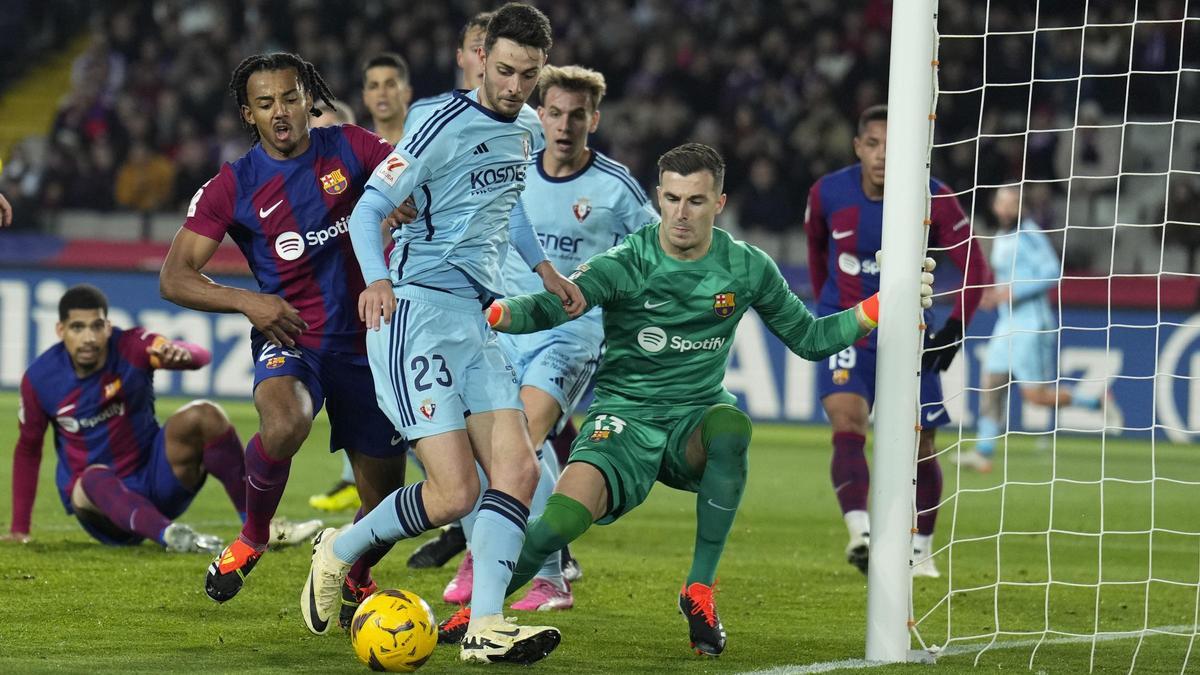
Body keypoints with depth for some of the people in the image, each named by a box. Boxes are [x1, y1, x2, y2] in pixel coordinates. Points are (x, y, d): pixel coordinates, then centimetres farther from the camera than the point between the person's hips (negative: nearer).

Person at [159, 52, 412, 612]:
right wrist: (246, 302, -22)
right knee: (284, 426, -37)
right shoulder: (233, 187, -4)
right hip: (290, 340, -2)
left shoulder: (348, 148, 0)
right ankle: (252, 535, -9)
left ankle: (356, 582, 39)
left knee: (384, 493, 7)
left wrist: (408, 204, -26)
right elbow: (174, 277, -6)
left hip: (367, 340, 2)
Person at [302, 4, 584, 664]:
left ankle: (485, 628, -8)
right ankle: (339, 553, 10)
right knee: (454, 493, -15)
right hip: (416, 310, -8)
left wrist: (545, 270, 30)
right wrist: (378, 280, -30)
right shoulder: (446, 127, -12)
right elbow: (368, 208, -13)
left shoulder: (526, 129, 14)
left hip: (472, 317, 8)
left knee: (518, 470, -7)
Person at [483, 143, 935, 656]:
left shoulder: (746, 268, 1)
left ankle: (699, 590, -20)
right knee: (565, 515, -29)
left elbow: (809, 339, 13)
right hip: (625, 419, -2)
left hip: (695, 421, 2)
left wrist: (881, 305, 0)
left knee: (731, 425, -36)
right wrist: (498, 313, -47)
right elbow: (552, 306, -24)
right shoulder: (626, 265, -10)